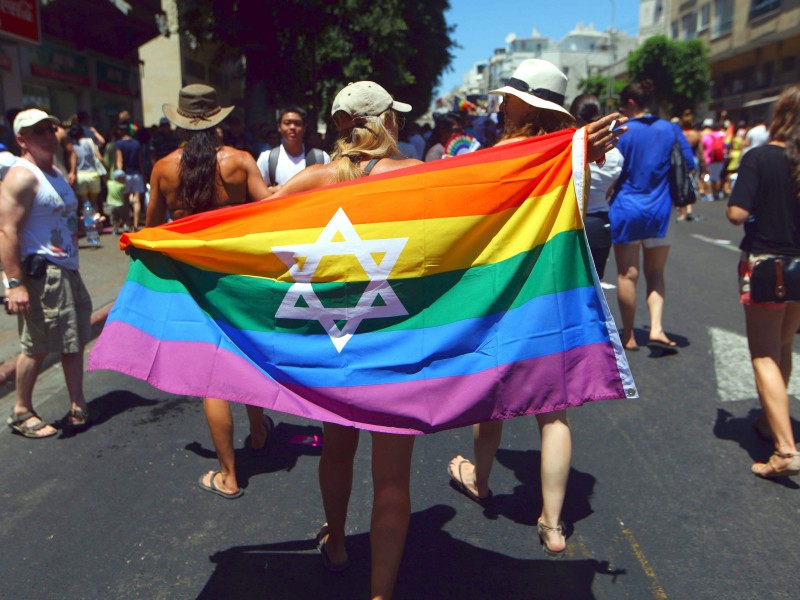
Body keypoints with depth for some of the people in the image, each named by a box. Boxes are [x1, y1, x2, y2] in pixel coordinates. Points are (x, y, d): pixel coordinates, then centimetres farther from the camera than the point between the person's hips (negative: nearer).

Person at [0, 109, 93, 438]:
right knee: (36, 345, -1)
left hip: (66, 271, 10)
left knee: (74, 340, 12)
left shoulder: (56, 174, 16)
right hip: (40, 274, -10)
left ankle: (77, 405, 22)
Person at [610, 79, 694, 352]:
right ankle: (656, 328, 0)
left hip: (626, 209, -3)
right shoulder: (670, 129, 3)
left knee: (627, 274, 5)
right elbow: (689, 164, 7)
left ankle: (628, 336, 12)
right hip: (660, 210, 3)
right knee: (655, 273, 15)